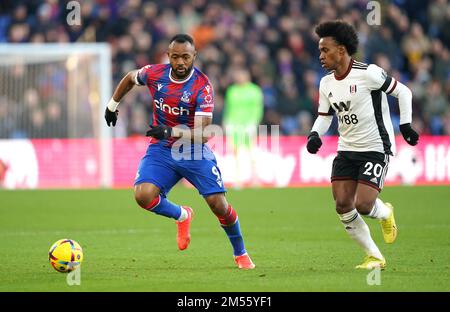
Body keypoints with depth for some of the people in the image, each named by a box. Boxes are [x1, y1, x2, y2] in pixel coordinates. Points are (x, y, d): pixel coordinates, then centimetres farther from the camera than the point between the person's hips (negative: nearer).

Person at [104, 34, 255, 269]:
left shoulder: (202, 86, -20)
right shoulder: (155, 74, -8)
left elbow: (202, 133, -26)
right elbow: (130, 78, 17)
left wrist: (171, 131, -38)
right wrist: (112, 105, 22)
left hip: (194, 152, -3)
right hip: (161, 150, 3)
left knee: (218, 204, -10)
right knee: (143, 195, -22)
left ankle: (241, 254, 17)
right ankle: (182, 216, 11)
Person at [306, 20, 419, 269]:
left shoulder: (368, 73, -15)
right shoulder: (326, 83, 4)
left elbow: (403, 92, -5)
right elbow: (325, 116, 16)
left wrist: (405, 124, -10)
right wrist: (315, 134, -3)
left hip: (376, 149, -6)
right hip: (346, 150, 6)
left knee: (363, 205, -17)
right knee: (343, 206, -6)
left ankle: (385, 213, 22)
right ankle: (374, 257, 10)